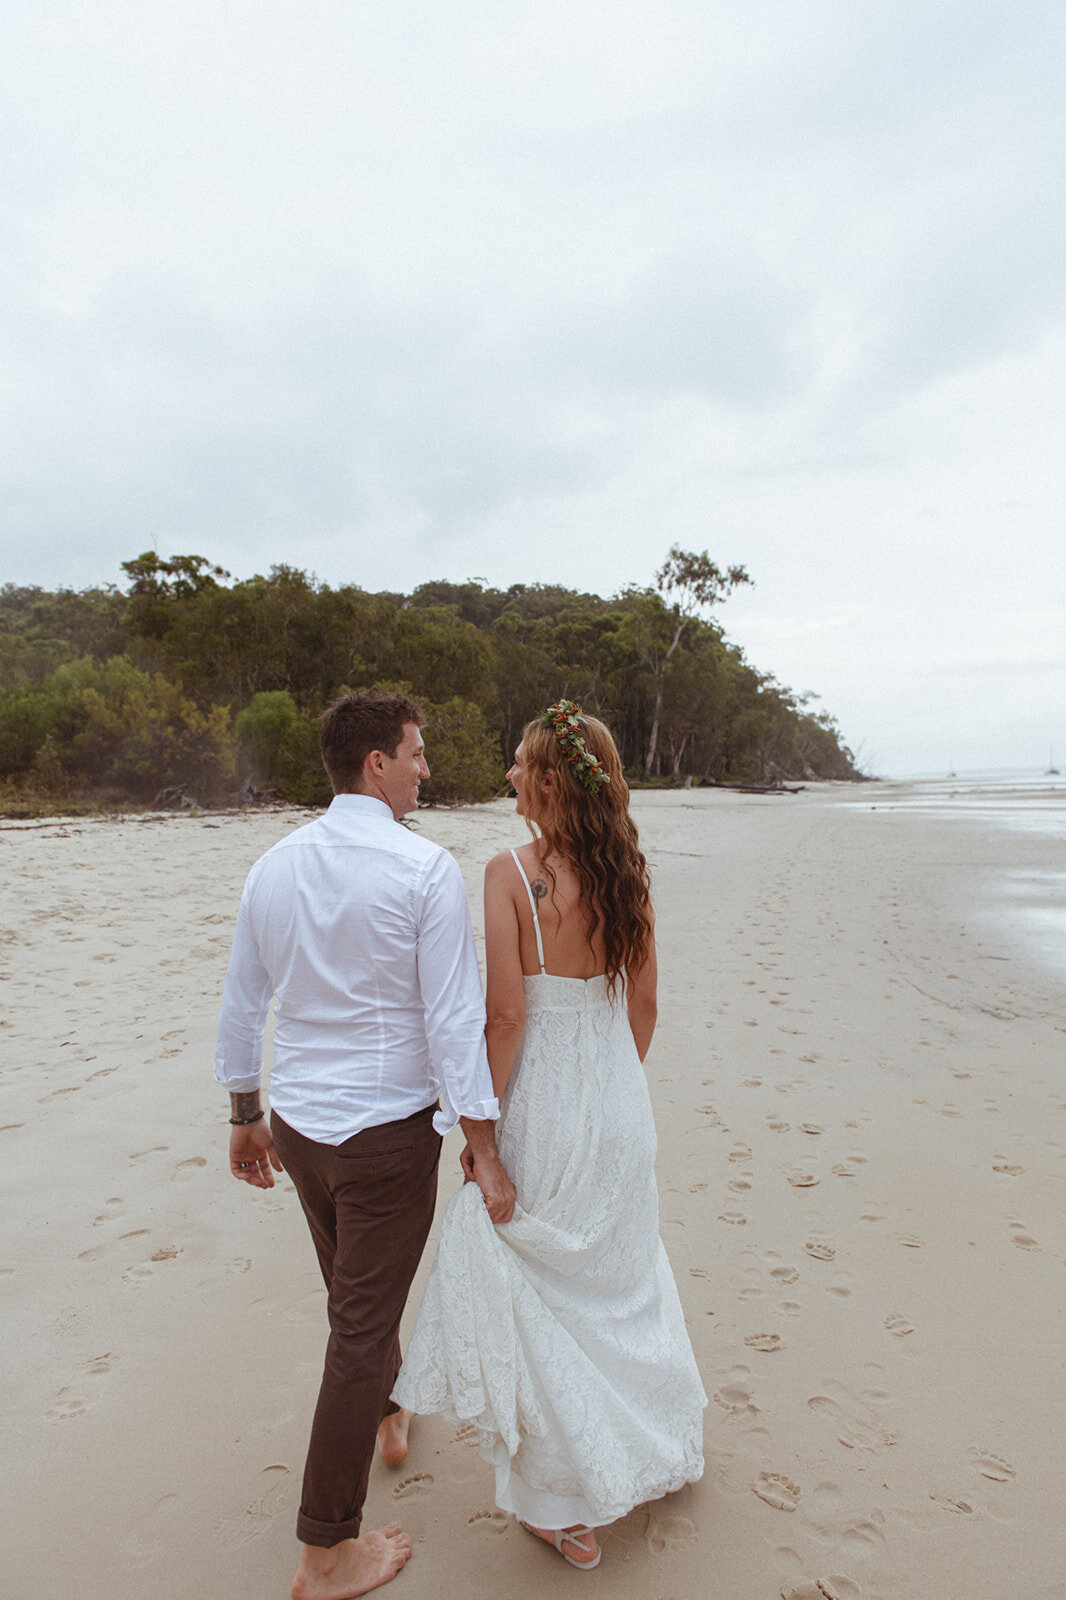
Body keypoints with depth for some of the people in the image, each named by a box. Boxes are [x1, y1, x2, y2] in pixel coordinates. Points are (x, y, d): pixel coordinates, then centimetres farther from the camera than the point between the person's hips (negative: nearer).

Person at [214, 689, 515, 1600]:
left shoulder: (273, 867, 0)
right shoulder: (427, 871, -18)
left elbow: (241, 1007, 7)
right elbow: (454, 1022, -19)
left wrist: (246, 1120, 19)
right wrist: (485, 1152, -11)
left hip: (298, 1123, 6)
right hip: (387, 1129, -6)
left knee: (353, 1292, 28)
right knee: (363, 1325, 8)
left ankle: (387, 1416, 55)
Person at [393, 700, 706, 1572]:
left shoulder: (511, 873, -19)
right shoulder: (627, 870, -4)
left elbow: (507, 1017, -20)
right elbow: (644, 1002, 3)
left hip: (544, 1102, -5)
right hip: (618, 1097, 6)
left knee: (542, 1288, 14)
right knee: (622, 1272, 25)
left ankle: (570, 1506, 29)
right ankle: (662, 1447, 46)